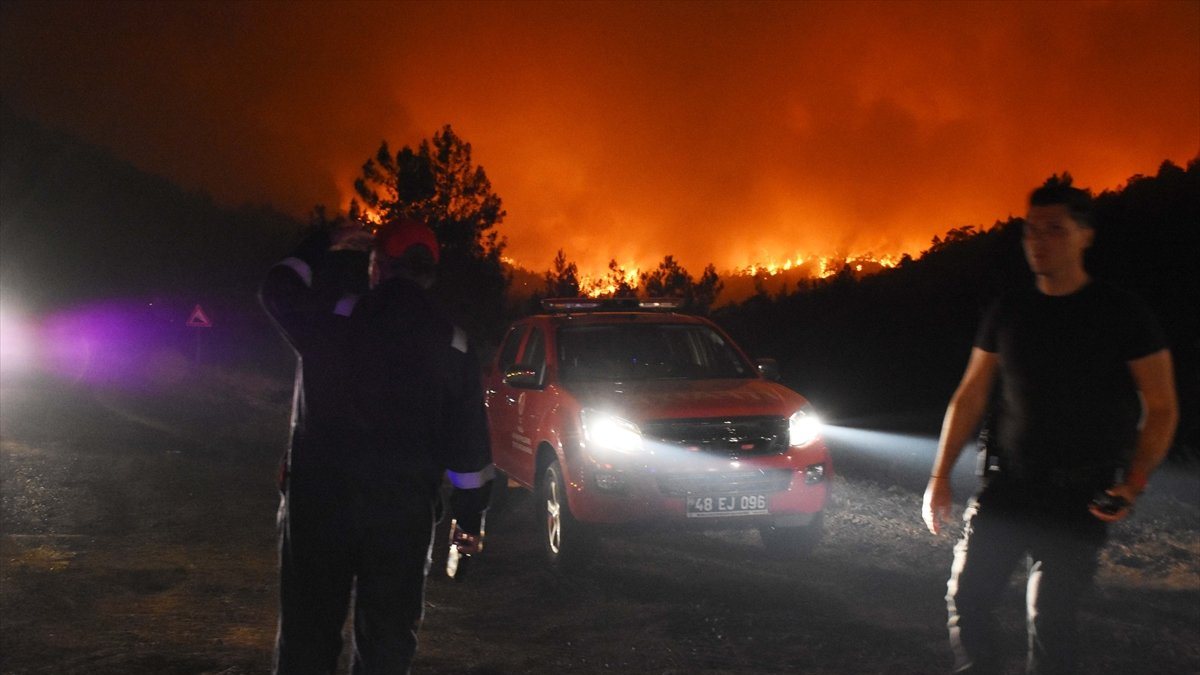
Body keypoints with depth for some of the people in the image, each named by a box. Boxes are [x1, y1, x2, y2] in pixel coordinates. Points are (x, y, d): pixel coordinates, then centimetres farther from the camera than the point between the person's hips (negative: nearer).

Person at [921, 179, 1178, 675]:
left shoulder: (1121, 314, -3)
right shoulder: (1008, 313, 8)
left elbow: (1162, 409, -2)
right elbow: (970, 398, 13)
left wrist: (1132, 485, -16)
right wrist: (940, 476, 7)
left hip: (1080, 494, -4)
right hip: (1010, 481, 4)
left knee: (1049, 617, -8)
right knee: (965, 596, -2)